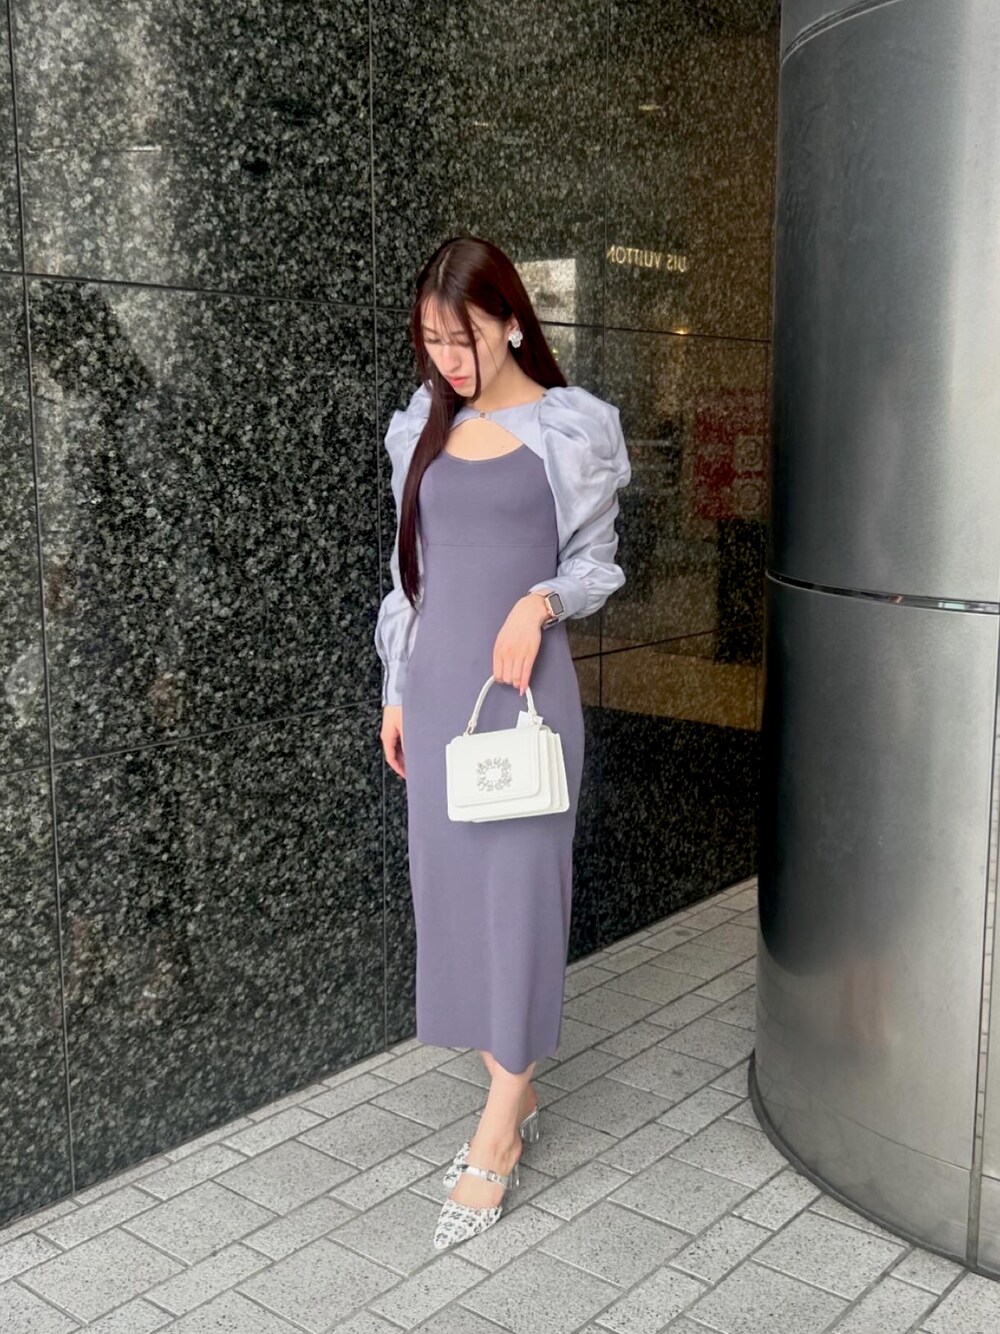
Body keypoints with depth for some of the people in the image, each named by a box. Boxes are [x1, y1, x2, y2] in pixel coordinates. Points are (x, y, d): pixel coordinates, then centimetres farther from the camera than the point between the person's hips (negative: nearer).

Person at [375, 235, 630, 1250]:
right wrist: (396, 691, 13)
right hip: (436, 684, 5)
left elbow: (597, 561, 2)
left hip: (523, 685, -5)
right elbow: (409, 569, 14)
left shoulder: (572, 427, -3)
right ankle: (514, 1093, 24)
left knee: (517, 886, -1)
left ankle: (496, 1133, 10)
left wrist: (542, 600, -19)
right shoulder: (422, 428, 10)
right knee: (450, 883, 8)